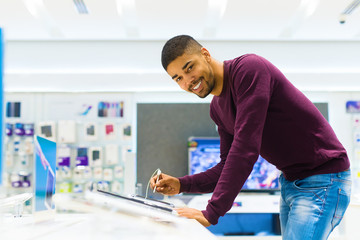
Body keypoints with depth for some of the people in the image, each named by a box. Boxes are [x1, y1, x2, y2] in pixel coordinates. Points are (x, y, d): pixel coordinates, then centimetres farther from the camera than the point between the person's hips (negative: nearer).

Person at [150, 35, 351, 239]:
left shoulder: (248, 68, -20)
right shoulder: (217, 108, 7)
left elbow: (246, 147, -28)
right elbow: (228, 166, 12)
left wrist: (211, 213, -29)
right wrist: (182, 185, -2)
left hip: (323, 180, -9)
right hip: (290, 182, 9)